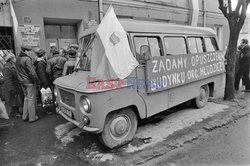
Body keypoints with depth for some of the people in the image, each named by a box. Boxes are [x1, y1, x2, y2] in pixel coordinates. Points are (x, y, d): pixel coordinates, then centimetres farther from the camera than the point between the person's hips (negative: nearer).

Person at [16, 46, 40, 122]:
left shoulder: (18, 59, 9)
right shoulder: (27, 59, -18)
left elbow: (19, 71, 13)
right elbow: (32, 72, -22)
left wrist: (21, 80, 17)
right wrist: (37, 81, -14)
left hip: (22, 82, 9)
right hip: (29, 81, -8)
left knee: (26, 98, 19)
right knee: (31, 99, 1)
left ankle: (25, 116, 27)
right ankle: (32, 117, 10)